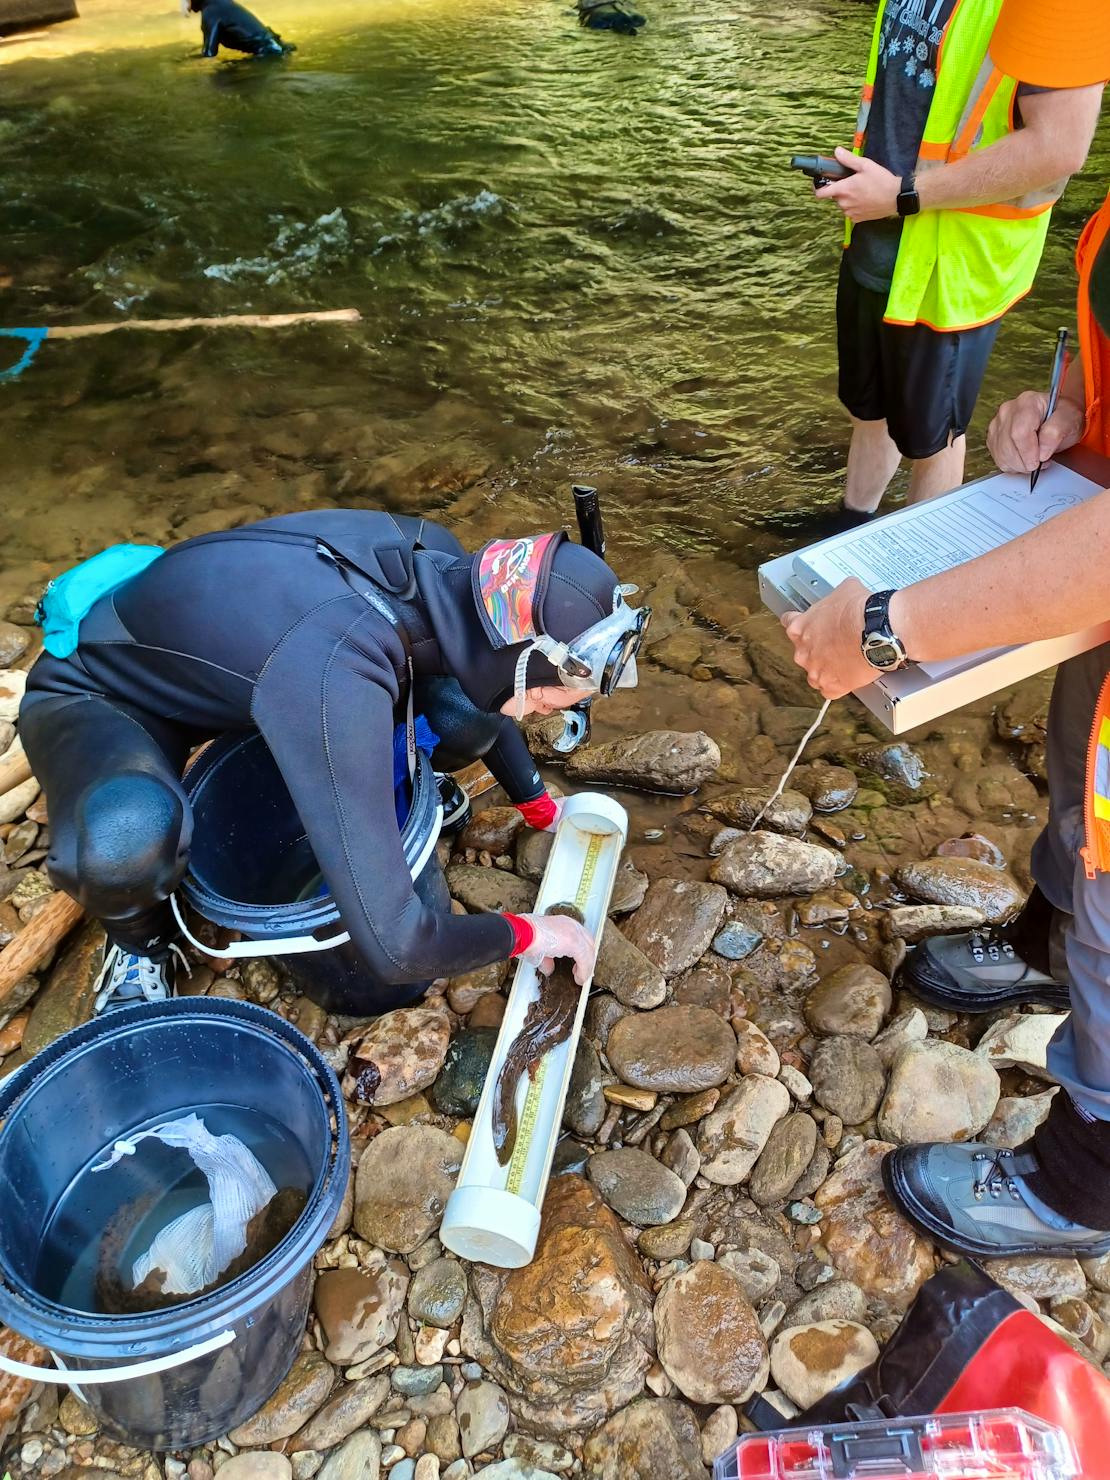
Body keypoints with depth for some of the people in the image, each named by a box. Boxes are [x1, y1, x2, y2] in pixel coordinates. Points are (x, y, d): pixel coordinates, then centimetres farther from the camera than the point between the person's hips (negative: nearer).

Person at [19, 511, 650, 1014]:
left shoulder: (437, 557, -21)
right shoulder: (334, 679, -45)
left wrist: (544, 811, 8)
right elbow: (396, 948, -41)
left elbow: (480, 704, 2)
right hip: (94, 698, -5)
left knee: (464, 724, -14)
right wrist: (526, 933, -23)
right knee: (126, 841, -40)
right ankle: (142, 940, -3)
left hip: (224, 659, 6)